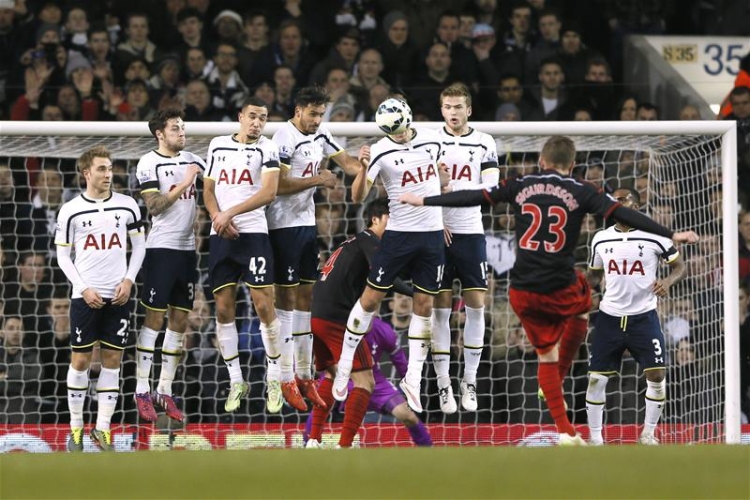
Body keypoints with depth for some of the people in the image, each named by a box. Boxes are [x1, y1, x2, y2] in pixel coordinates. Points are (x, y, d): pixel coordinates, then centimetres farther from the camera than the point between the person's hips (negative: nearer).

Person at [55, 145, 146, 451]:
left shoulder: (127, 206, 4)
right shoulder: (70, 211, -1)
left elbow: (139, 245, 11)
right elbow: (63, 255, 3)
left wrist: (128, 280, -2)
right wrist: (84, 288, -8)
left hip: (118, 296, 2)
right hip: (85, 296, -2)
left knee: (112, 360, 2)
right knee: (80, 360, -1)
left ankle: (103, 428, 7)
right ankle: (76, 428, 9)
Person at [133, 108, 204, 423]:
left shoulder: (191, 160, 12)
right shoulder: (149, 163, -5)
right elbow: (154, 205, -13)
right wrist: (183, 185, -16)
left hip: (187, 248, 6)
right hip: (161, 247, -6)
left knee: (179, 321, 6)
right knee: (154, 318, -6)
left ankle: (165, 391, 11)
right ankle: (142, 391, -3)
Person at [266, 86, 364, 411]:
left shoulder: (320, 136, 10)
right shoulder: (286, 138, -16)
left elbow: (346, 162, 14)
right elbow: (279, 185, -20)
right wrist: (317, 180, -17)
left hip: (307, 223, 9)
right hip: (284, 225, -9)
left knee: (306, 297, 10)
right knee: (286, 297, -6)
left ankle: (304, 375, 14)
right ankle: (285, 379, -4)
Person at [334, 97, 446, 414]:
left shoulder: (431, 140, 1)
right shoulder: (381, 151, -11)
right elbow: (358, 196, -18)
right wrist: (364, 170, -37)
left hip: (433, 234, 3)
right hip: (399, 232, -3)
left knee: (424, 305, 4)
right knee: (371, 298, -1)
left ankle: (412, 380, 10)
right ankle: (344, 366, 13)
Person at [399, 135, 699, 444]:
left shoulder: (520, 186, 5)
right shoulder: (580, 192, -3)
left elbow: (472, 197, 8)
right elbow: (623, 215, -8)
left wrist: (423, 201, 18)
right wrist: (671, 235, -7)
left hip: (522, 293, 2)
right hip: (560, 289, -2)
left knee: (547, 355, 16)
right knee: (581, 311, 33)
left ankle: (564, 431, 11)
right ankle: (557, 384, 30)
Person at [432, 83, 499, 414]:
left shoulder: (484, 144, 4)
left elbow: (491, 187, -3)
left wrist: (458, 191, -19)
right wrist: (436, 222, -10)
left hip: (471, 232, 1)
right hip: (437, 233, -1)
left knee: (476, 306, 0)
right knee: (440, 307, -1)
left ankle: (470, 382, 9)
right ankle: (443, 384, 3)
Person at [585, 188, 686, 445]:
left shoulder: (654, 236, -5)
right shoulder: (601, 239, 5)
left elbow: (680, 265, 1)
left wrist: (668, 281, -20)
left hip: (644, 316, -2)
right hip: (609, 317, 2)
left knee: (656, 375, -8)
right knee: (597, 377, -2)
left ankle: (648, 434, 9)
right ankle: (594, 437, 11)